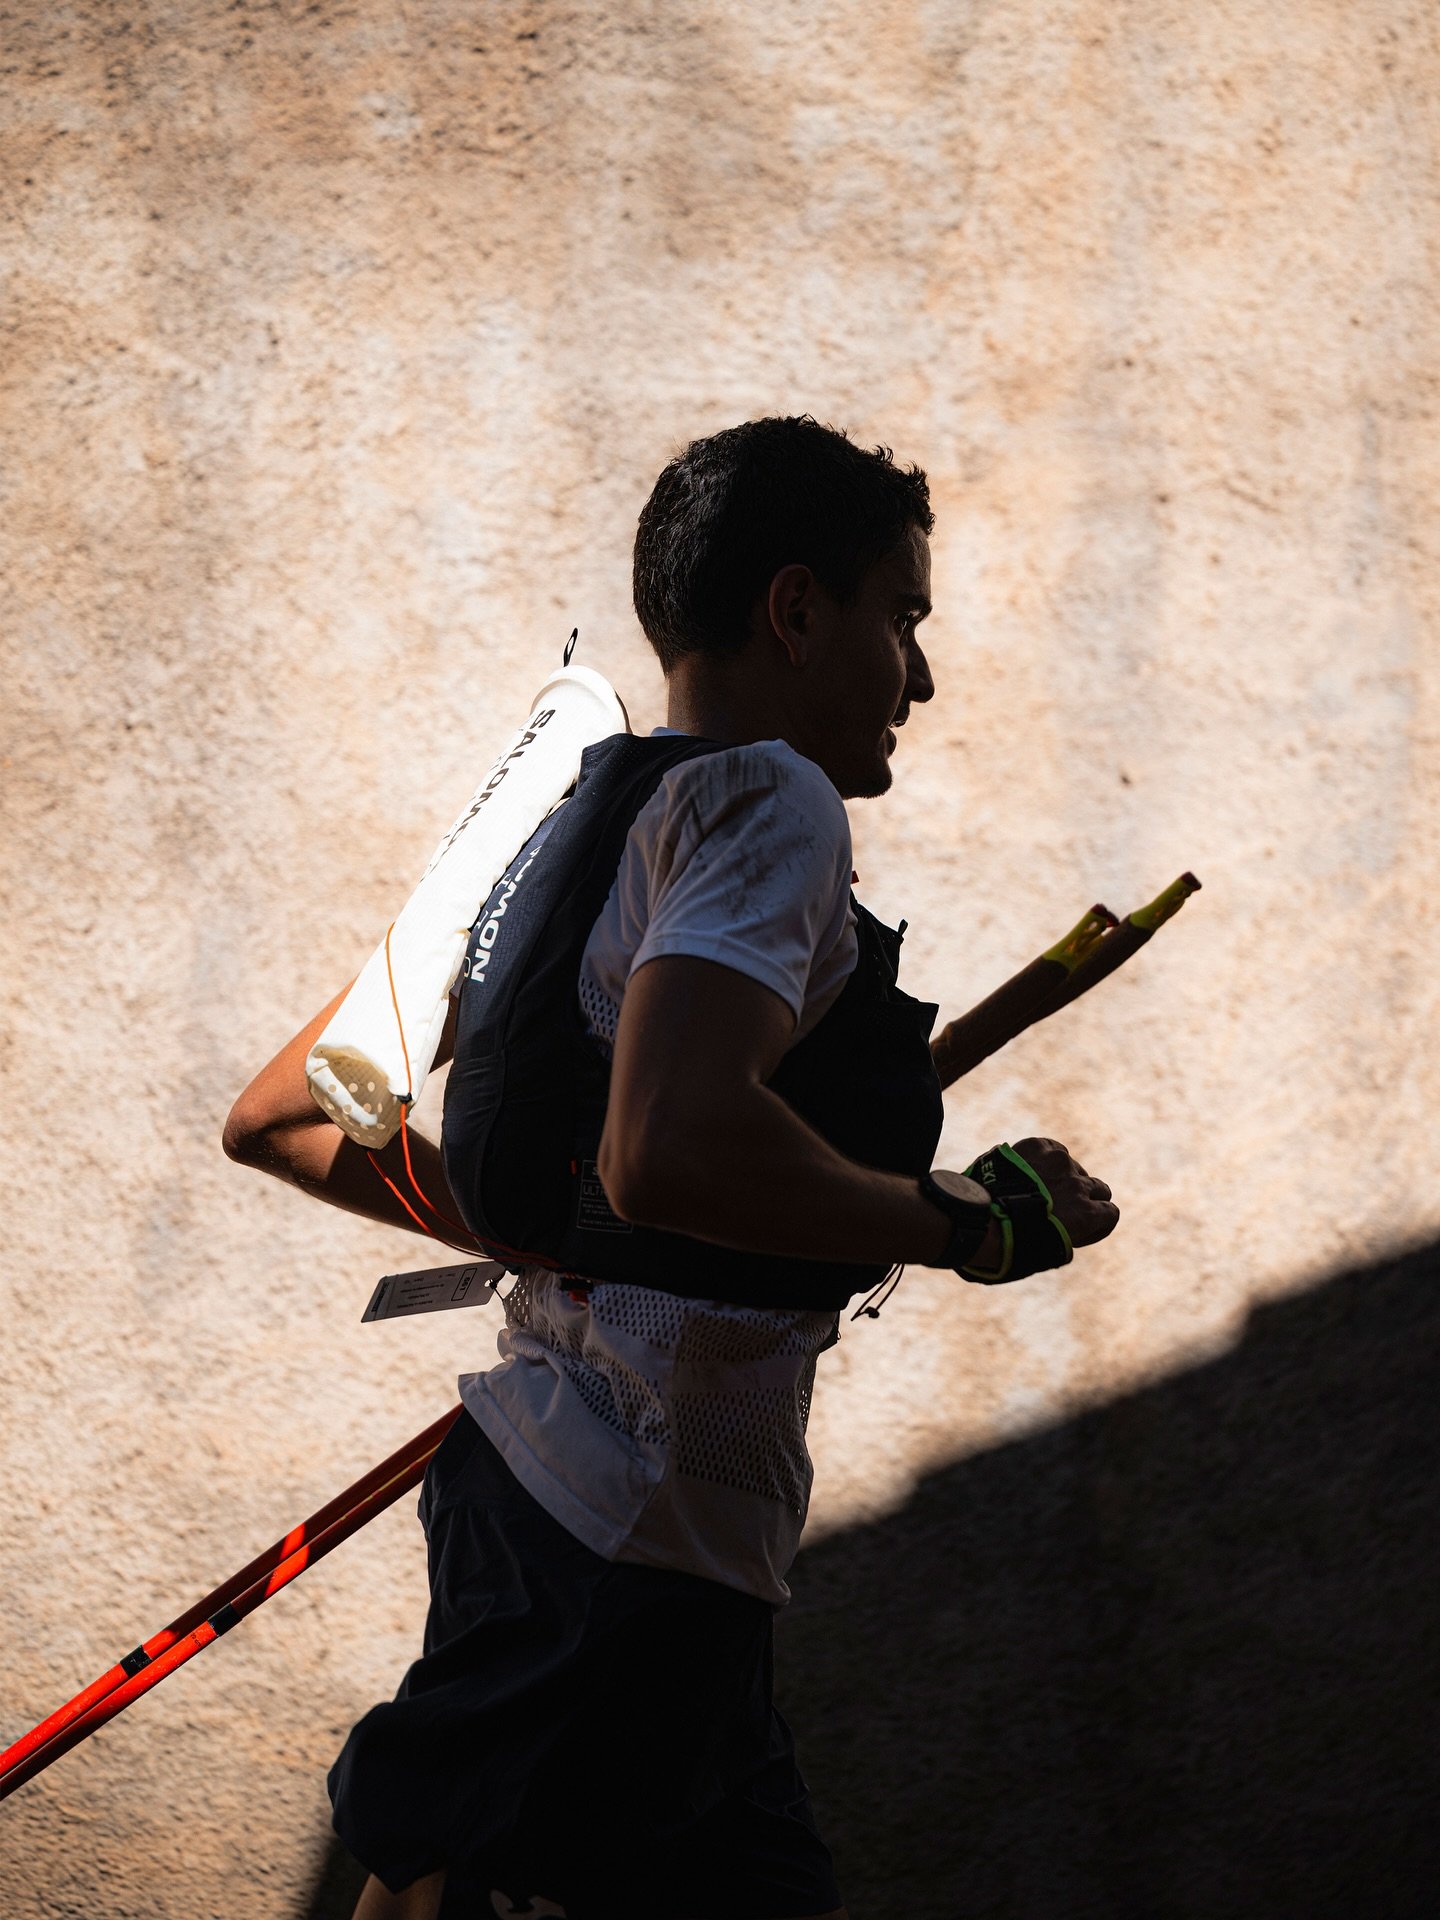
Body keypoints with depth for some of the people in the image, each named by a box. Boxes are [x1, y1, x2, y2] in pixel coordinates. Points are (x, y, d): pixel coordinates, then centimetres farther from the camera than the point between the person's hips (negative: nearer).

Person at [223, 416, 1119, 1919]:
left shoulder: (570, 827, 17)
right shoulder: (765, 799, -11)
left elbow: (273, 1122, 19)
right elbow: (666, 1155, -29)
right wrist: (969, 1221, -15)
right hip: (621, 1560, -10)